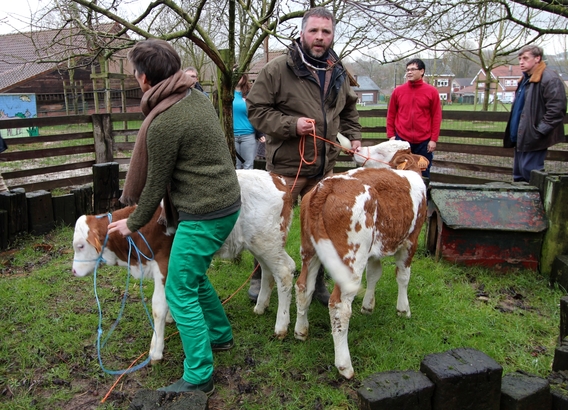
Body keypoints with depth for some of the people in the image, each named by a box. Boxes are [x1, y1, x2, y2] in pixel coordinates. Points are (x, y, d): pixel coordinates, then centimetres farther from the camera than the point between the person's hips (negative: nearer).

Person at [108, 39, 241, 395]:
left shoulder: (163, 123, -19)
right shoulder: (196, 97, 8)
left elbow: (155, 184, -10)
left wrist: (134, 223, 7)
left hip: (203, 215, -9)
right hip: (227, 202, 9)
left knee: (180, 293, 2)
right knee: (194, 275, 25)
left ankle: (199, 377, 12)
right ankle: (220, 335, 41)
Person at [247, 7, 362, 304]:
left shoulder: (339, 73, 10)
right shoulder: (278, 69, -10)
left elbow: (349, 109, 26)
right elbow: (256, 109, -9)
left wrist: (353, 135, 12)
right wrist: (291, 124, -19)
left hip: (324, 168, 5)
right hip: (286, 167, -5)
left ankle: (317, 281, 30)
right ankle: (260, 277, 30)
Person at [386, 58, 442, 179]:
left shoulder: (432, 91, 1)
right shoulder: (398, 91, 5)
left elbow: (436, 117, 1)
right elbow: (391, 115, 8)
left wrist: (433, 139, -4)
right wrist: (391, 135, 2)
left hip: (424, 142, -1)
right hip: (401, 140, 1)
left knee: (423, 174, 7)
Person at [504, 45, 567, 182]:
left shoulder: (550, 79, -14)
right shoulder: (526, 79, 18)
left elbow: (556, 110, -20)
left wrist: (539, 131, -20)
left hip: (533, 138, -10)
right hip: (522, 136, 10)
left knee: (529, 173, -10)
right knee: (519, 174, 14)